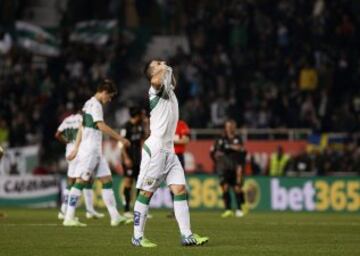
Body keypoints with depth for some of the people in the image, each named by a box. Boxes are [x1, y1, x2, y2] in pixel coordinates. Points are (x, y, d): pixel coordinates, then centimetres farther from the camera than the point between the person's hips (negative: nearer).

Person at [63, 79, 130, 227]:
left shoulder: (89, 104, 19)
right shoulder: (95, 104, -11)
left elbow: (82, 127, 21)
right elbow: (101, 126, -19)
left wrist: (76, 148, 22)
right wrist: (120, 138, -16)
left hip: (96, 151, 10)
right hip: (89, 150, -10)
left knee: (107, 180, 5)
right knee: (81, 181, -9)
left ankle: (115, 216, 2)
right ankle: (69, 218, -9)